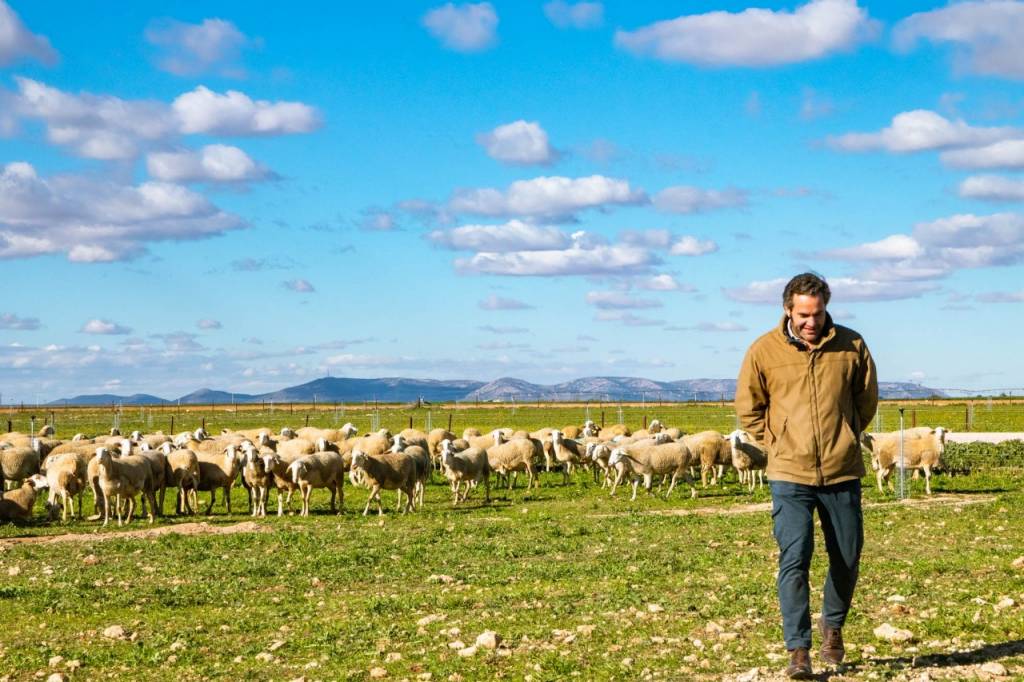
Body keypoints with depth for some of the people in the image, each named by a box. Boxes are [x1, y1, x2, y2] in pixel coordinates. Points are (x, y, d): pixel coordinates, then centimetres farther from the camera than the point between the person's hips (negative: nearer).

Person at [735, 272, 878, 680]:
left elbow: (867, 398, 13)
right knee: (794, 559, -9)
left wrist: (844, 438, 12)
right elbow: (748, 408, 7)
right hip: (790, 476, -2)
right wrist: (778, 445, 3)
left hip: (842, 473, 2)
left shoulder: (851, 346, -2)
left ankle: (833, 625, 38)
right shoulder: (763, 351, -5)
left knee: (847, 557, 12)